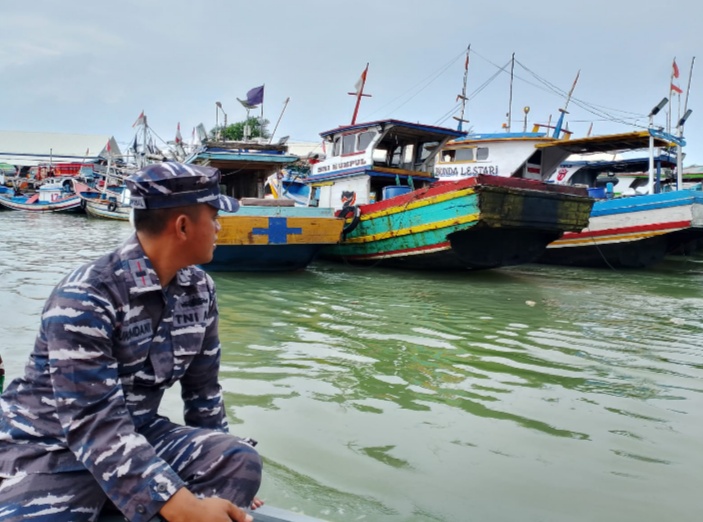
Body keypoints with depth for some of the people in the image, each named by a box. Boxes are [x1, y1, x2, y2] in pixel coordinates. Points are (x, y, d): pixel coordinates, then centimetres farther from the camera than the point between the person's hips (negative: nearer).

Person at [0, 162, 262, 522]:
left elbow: (202, 386, 8)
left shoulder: (199, 289, -2)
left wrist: (213, 462, 13)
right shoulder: (85, 297, -23)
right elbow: (92, 425, -28)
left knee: (240, 461, -18)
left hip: (137, 434, 6)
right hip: (52, 448, -5)